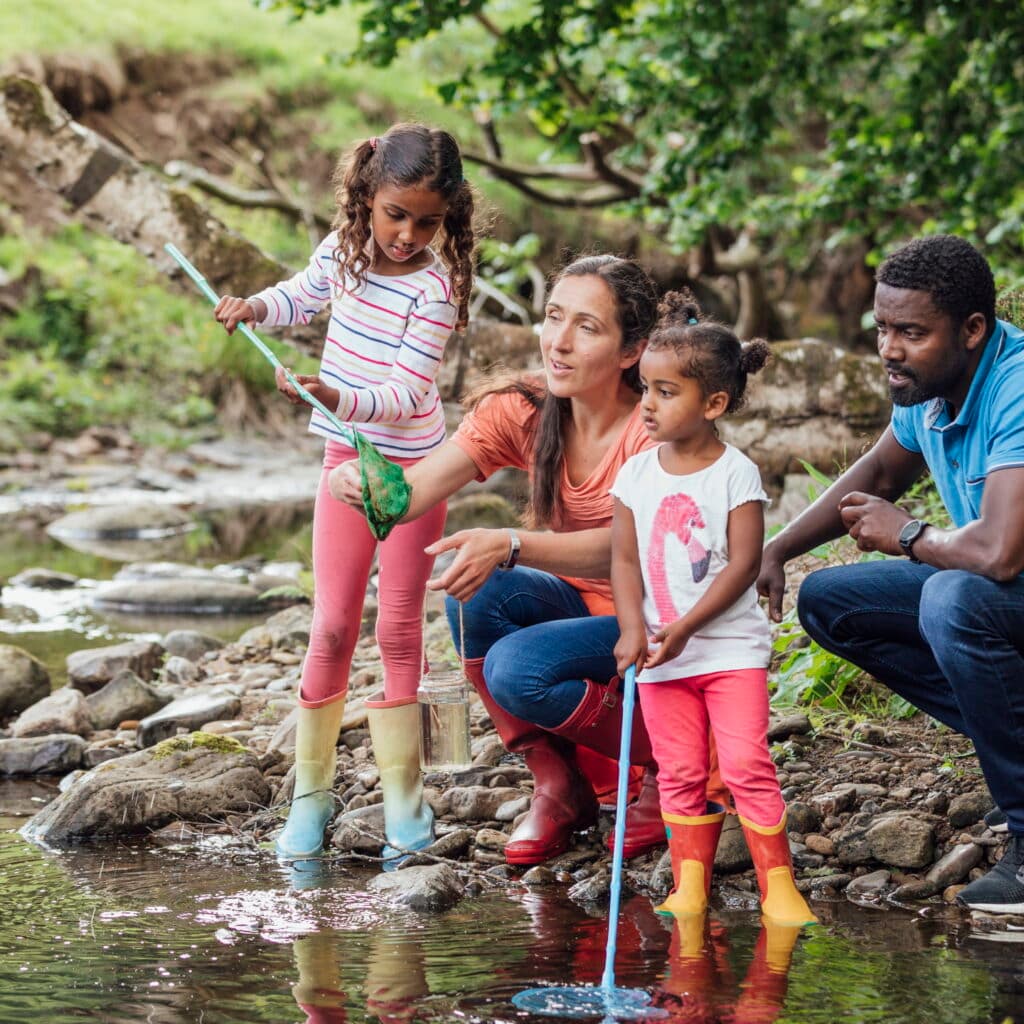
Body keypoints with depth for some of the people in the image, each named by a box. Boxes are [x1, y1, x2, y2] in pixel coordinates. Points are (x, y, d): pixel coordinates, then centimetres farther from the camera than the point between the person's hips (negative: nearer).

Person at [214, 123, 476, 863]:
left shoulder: (434, 287, -21)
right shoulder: (343, 250, -4)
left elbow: (406, 393, -25)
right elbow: (302, 298, 18)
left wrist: (336, 397, -41)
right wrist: (254, 308, -1)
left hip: (411, 466, -4)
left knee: (399, 628, 1)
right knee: (333, 626, 3)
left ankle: (404, 798, 11)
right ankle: (312, 790, 12)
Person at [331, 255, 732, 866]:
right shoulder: (522, 413, -7)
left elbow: (620, 549, -36)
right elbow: (417, 489, -21)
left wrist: (508, 546, -52)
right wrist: (368, 487, -45)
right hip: (576, 604, 6)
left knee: (516, 670, -29)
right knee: (475, 594, -23)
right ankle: (560, 788, -6)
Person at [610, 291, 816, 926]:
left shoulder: (735, 473, -8)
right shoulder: (637, 475, 4)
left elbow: (744, 564, -12)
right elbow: (625, 559, 4)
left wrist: (685, 628, -18)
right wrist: (633, 630, -12)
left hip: (731, 645, -4)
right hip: (661, 655, 4)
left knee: (747, 763, -10)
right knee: (680, 772, 6)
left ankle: (779, 885, -4)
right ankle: (690, 885, 12)